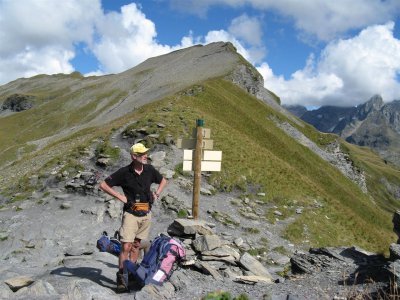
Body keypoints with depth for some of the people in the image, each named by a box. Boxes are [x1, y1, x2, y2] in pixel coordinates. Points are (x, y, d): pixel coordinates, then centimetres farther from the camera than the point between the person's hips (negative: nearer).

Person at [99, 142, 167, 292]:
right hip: (131, 213, -4)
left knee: (136, 244, 14)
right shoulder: (124, 172, -10)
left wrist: (157, 194, 7)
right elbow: (103, 185, -7)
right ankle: (121, 277, 1)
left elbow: (163, 180, 20)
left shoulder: (149, 170, 2)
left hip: (146, 213, 5)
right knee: (126, 246, -8)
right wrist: (120, 196, -11)